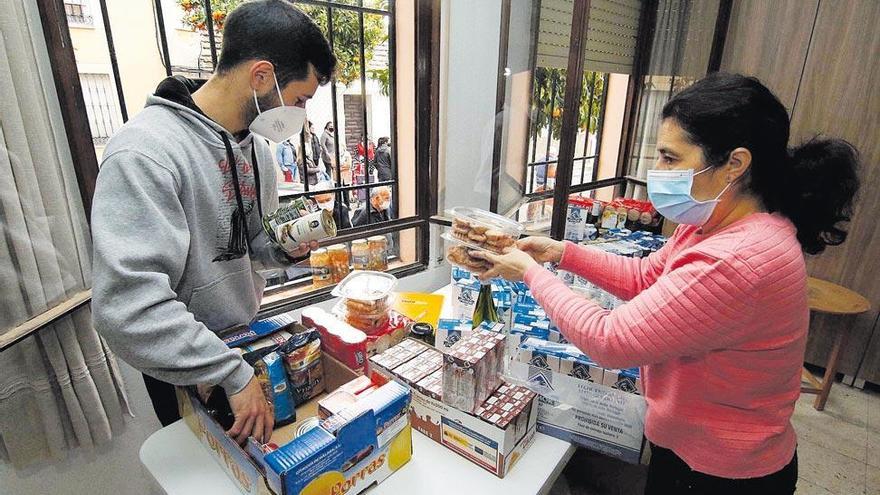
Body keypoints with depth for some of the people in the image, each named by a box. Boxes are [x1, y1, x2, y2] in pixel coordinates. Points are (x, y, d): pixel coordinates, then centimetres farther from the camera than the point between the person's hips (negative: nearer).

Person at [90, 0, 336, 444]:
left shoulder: (256, 144, -2)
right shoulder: (145, 151, -28)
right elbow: (127, 305, -34)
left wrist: (284, 248, -12)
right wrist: (234, 374, -31)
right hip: (184, 371, -6)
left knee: (264, 457, 29)